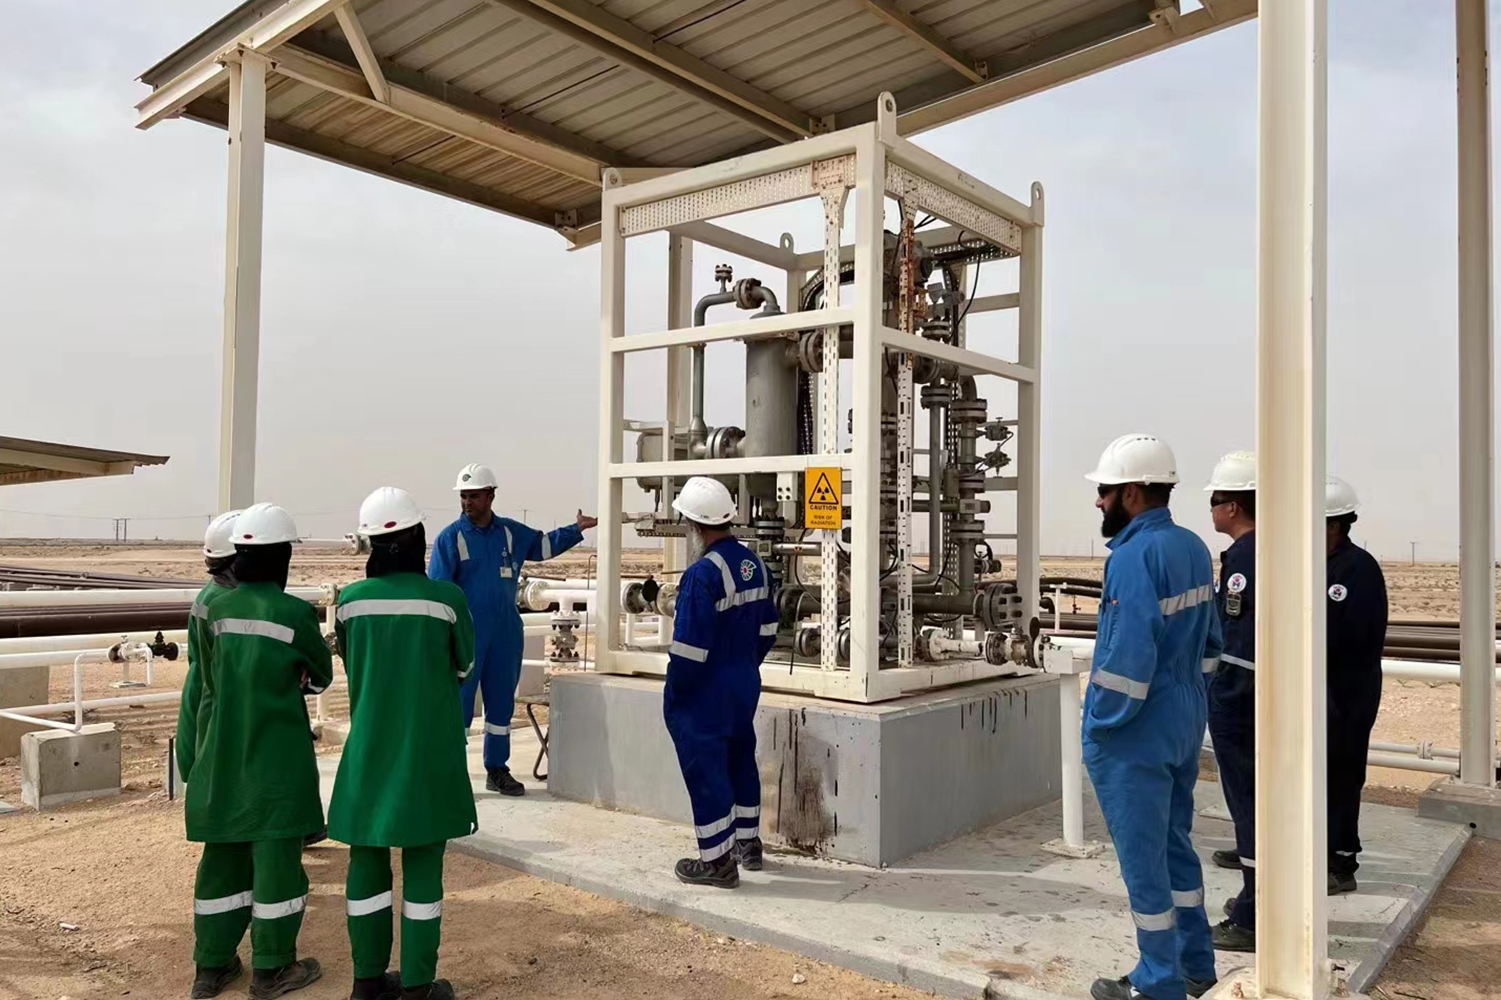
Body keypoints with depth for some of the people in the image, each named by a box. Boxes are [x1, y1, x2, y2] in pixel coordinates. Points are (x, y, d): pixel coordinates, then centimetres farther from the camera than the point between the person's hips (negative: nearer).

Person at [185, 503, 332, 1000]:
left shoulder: (216, 611, -1)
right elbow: (321, 676, -2)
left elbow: (212, 680, 10)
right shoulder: (294, 612, -16)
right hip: (276, 756, -5)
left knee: (223, 853, 15)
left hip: (222, 753, 5)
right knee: (274, 853, 5)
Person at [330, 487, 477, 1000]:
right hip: (428, 751, -3)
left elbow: (353, 666, 10)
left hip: (369, 749, 3)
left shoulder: (350, 600, -5)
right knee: (422, 864, 7)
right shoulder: (446, 598, -13)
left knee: (367, 858, 14)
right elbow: (464, 666, 2)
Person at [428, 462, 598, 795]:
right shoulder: (450, 537, -6)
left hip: (506, 634, 5)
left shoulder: (511, 532, 6)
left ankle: (497, 769, 23)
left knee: (502, 703, 12)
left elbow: (544, 545, 23)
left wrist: (576, 530, 12)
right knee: (459, 704, -3)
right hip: (466, 635, -4)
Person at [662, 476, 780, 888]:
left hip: (704, 695, -9)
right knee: (740, 760, 21)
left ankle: (717, 861, 12)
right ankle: (748, 843, 34)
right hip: (745, 685, 9)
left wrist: (673, 693, -11)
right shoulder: (754, 564, 2)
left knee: (706, 772, 3)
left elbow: (689, 648, -23)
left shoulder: (702, 574, -24)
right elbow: (767, 628, 11)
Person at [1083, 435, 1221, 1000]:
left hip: (1135, 733, -9)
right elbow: (1209, 640, 12)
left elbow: (1129, 655, -26)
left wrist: (1101, 720, -15)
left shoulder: (1135, 555, -21)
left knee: (1142, 858, 5)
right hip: (1185, 723, 9)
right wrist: (1185, 692, 16)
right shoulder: (1193, 548, 7)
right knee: (1175, 845, 21)